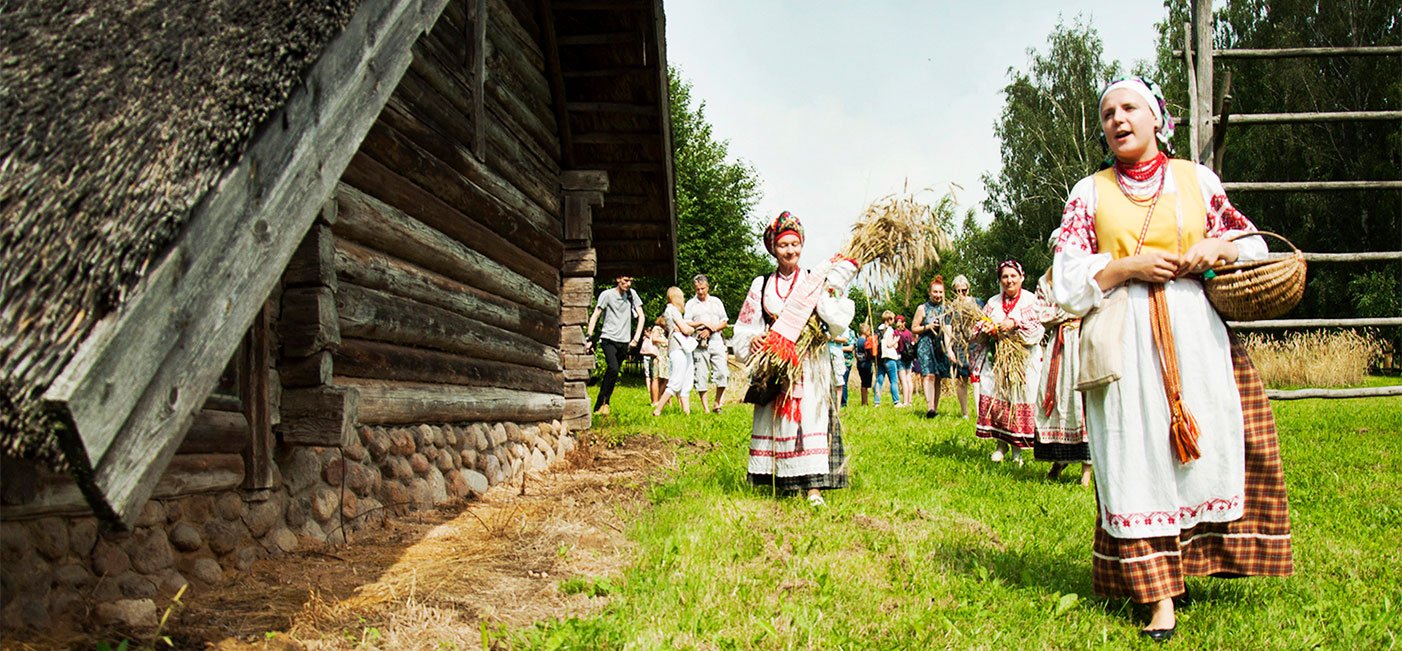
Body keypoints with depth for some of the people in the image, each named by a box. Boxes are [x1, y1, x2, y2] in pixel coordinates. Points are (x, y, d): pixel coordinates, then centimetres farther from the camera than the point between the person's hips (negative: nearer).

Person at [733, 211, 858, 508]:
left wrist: (827, 294, -16)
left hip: (809, 365, -2)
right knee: (774, 419, 2)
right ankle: (777, 480, 11)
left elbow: (837, 321, -7)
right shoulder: (761, 285, 9)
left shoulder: (815, 282, 4)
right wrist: (752, 341, -10)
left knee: (810, 417, -10)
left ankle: (813, 488, -11)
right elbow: (745, 327, 9)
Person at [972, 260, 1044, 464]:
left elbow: (1038, 329, -6)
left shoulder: (1030, 300, 3)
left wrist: (1015, 323, -20)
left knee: (1019, 401, -7)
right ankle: (1000, 444, 7)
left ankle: (1017, 449, 3)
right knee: (993, 399, -5)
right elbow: (979, 330, 14)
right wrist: (985, 328, -8)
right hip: (995, 360, 3)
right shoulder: (992, 302, 15)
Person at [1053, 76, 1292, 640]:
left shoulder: (1197, 180, 14)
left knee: (1208, 447, -6)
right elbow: (1067, 278, 4)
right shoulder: (1089, 193, 11)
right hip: (1124, 343, -1)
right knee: (1137, 461, -5)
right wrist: (1129, 265, -10)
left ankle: (1198, 557, 14)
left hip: (1194, 334, 2)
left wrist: (1218, 248, -5)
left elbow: (1252, 243, 16)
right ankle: (1158, 597, -2)